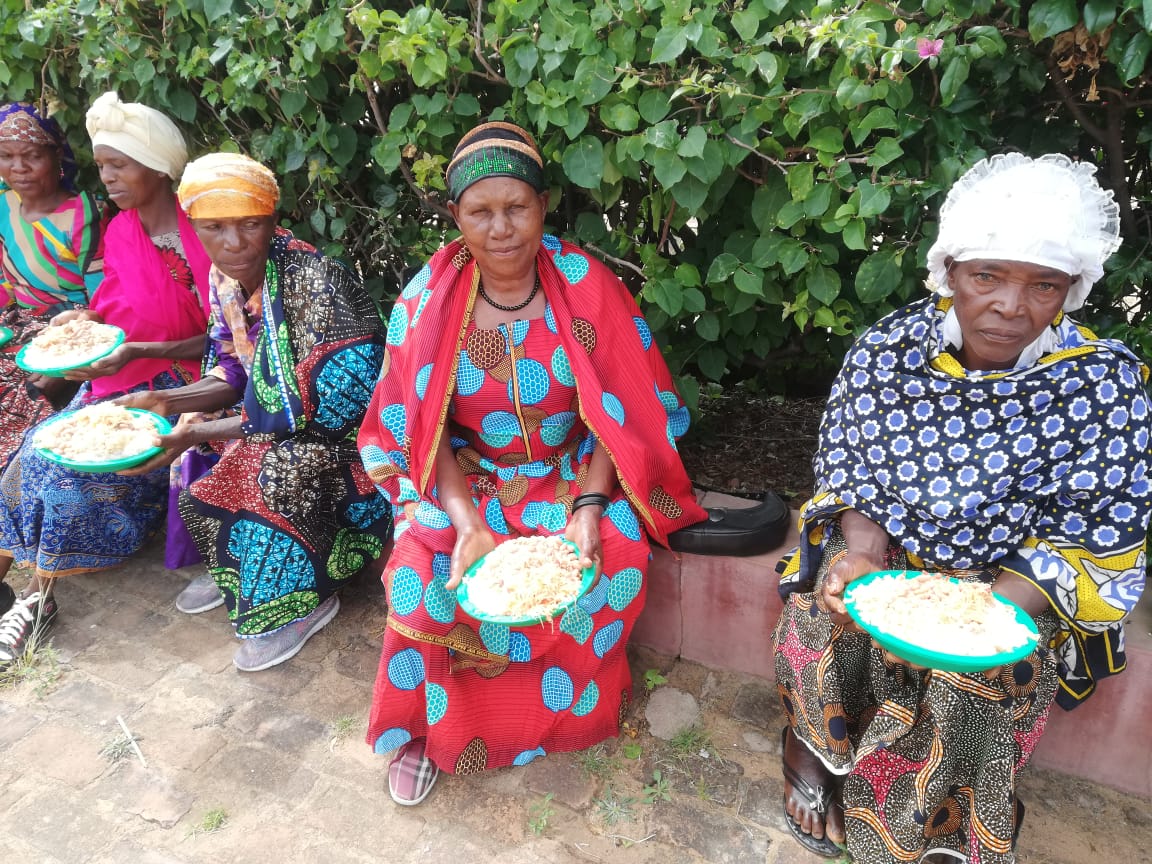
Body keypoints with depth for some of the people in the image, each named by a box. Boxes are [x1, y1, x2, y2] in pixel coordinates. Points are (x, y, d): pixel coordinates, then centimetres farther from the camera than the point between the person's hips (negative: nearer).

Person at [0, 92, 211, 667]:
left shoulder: (199, 238, -15)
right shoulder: (120, 230, 7)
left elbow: (217, 339, -15)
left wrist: (138, 353, -24)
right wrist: (89, 319, -4)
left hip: (169, 384, -7)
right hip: (111, 379, 7)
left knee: (68, 465, -19)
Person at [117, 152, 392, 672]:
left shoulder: (312, 280, -26)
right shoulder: (224, 278, -3)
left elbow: (323, 406, -27)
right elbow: (235, 372, 7)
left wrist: (201, 431, -26)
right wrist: (167, 403, -11)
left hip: (345, 431, -8)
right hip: (270, 422, 8)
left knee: (282, 470, -31)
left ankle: (299, 601, -4)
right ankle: (236, 571, 26)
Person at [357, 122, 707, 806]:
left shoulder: (588, 288, -9)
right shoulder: (427, 302, -8)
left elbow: (619, 416, -7)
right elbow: (425, 429, -5)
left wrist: (589, 509, -21)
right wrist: (467, 522, -20)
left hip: (574, 474, 0)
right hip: (465, 482, 1)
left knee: (615, 561, -27)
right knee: (424, 578, -25)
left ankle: (571, 705, 4)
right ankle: (432, 727, 5)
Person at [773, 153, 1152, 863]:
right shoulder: (890, 346, -8)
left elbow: (1094, 541, -12)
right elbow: (848, 466, -2)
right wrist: (863, 552, -22)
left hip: (1014, 583, -1)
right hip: (883, 547, 2)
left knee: (973, 676, -23)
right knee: (821, 611, -20)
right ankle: (817, 746, 11)